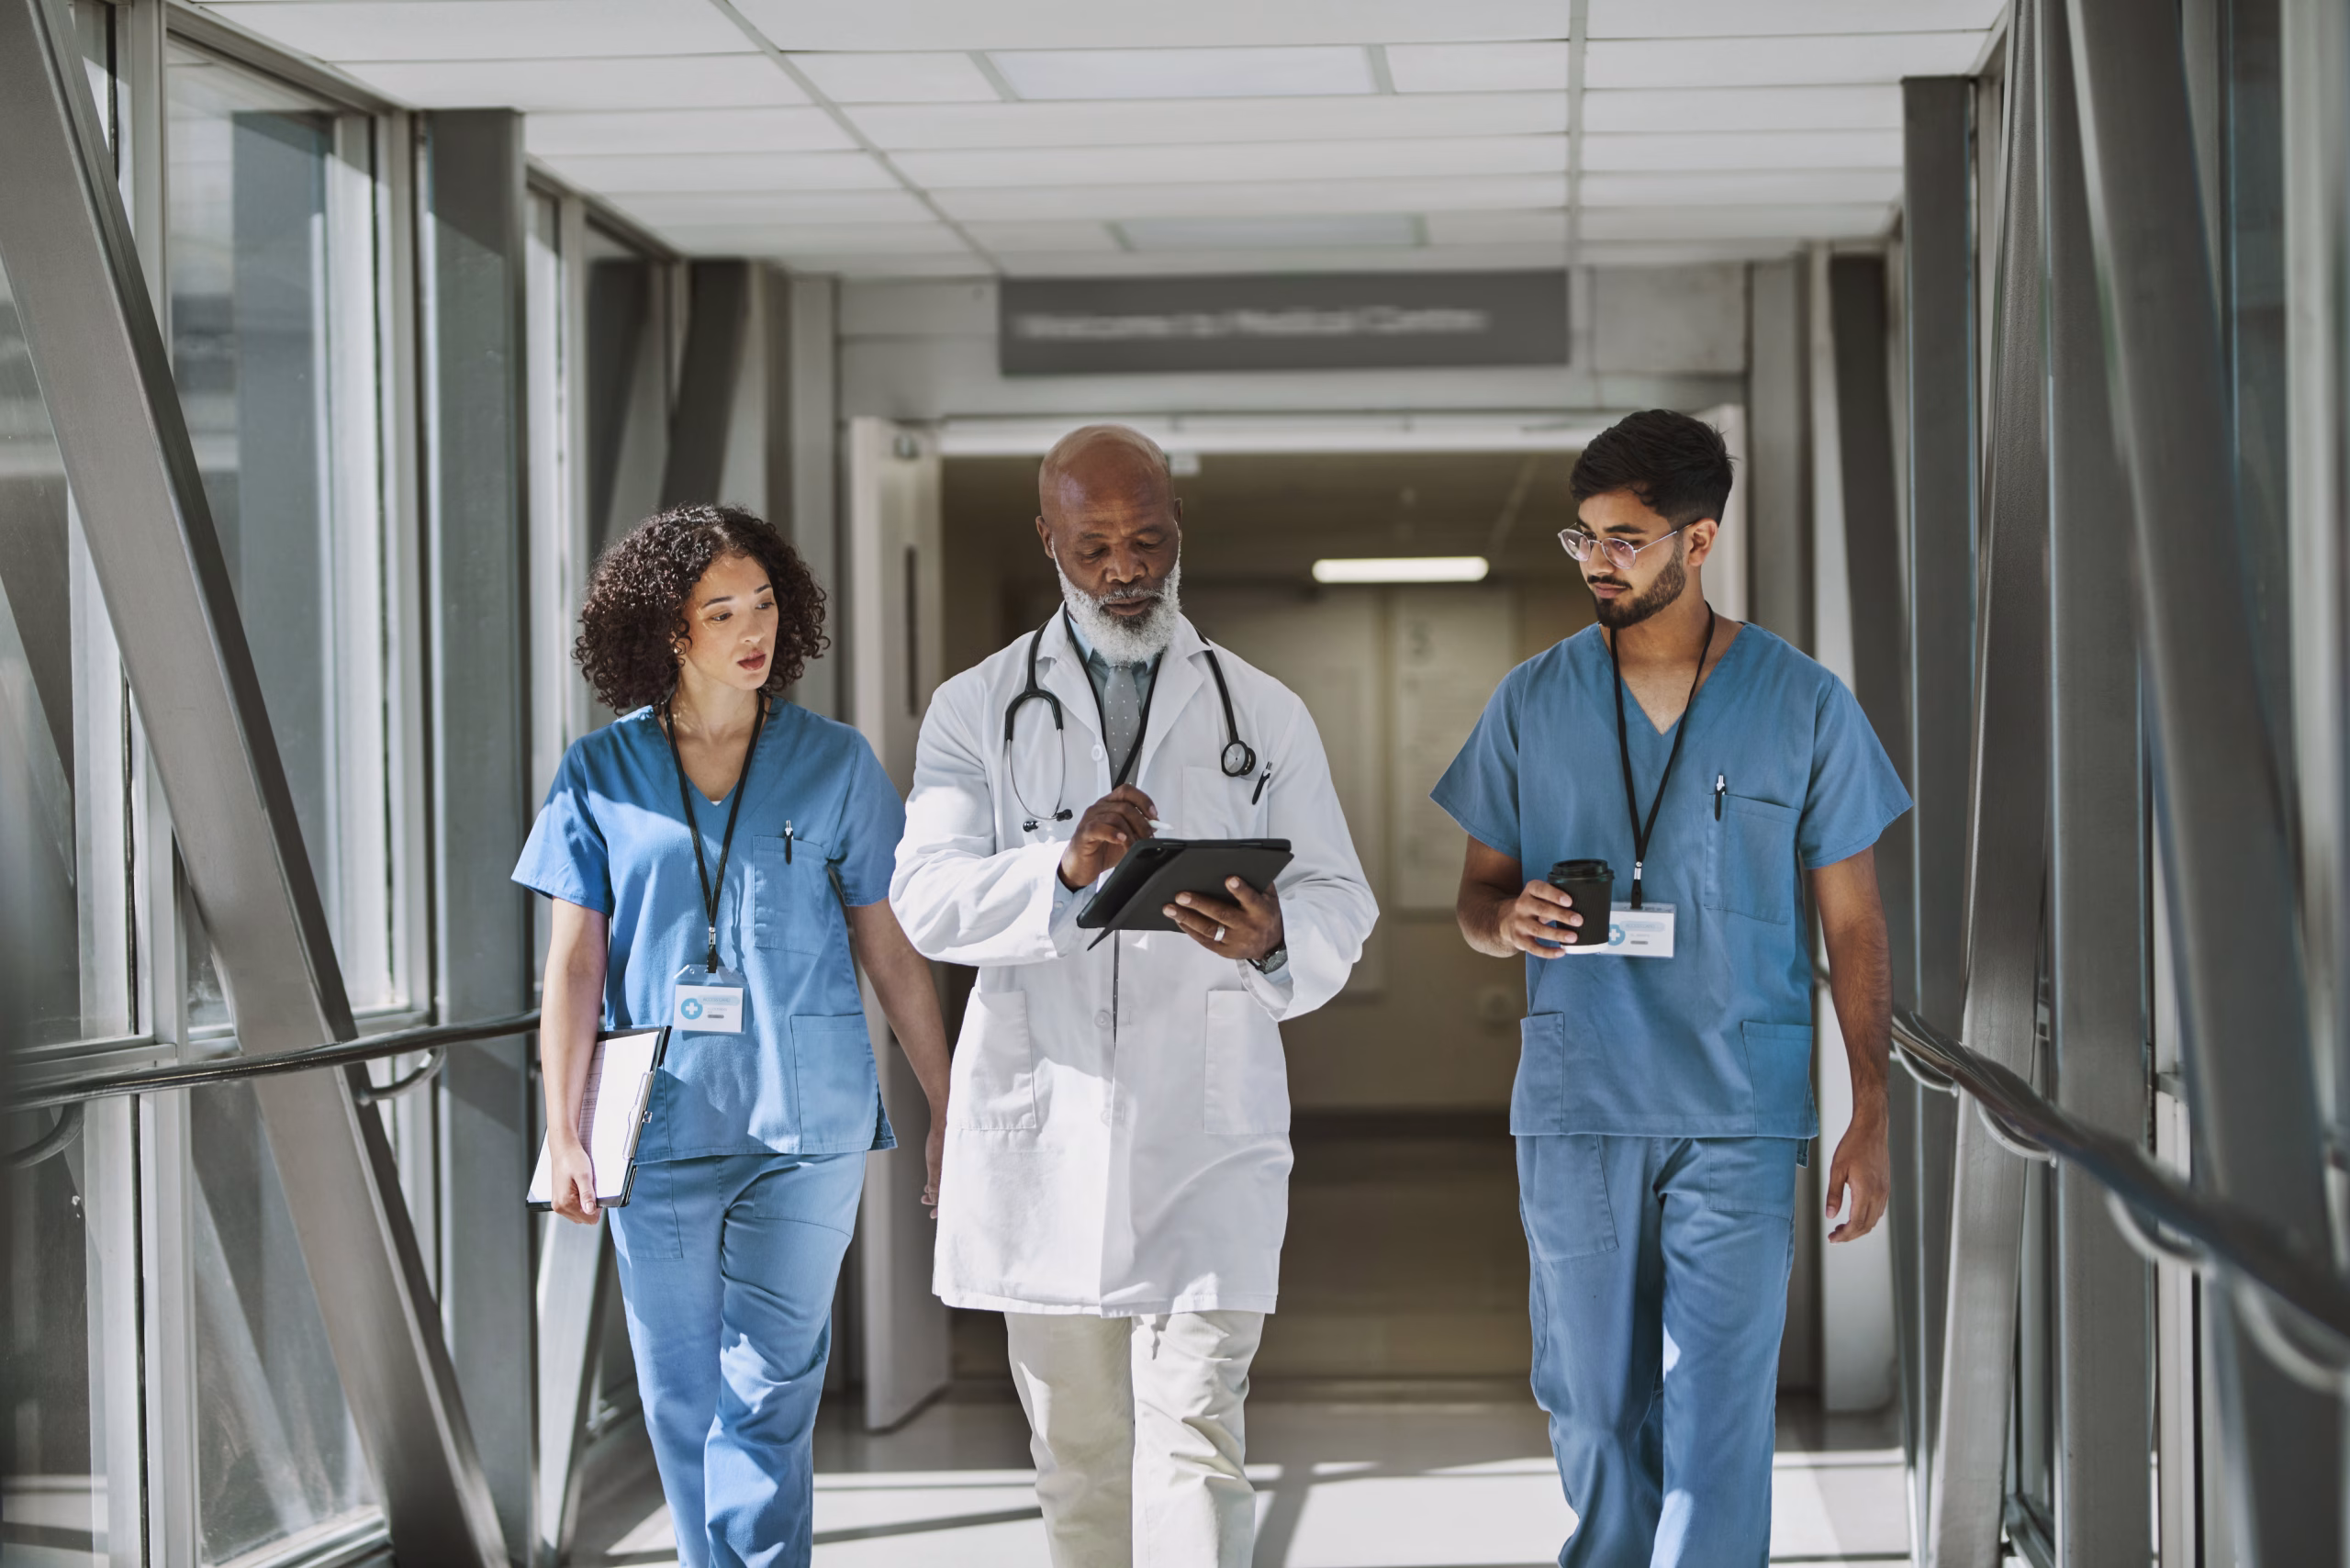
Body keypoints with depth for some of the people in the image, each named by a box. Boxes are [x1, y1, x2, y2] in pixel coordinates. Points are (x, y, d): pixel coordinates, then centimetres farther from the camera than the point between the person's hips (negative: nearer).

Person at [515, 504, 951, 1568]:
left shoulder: (834, 764, 4)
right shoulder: (600, 775, 4)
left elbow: (890, 951, 8)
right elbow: (574, 963, 4)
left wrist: (947, 1113, 8)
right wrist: (562, 1131, -1)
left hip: (806, 1120, -1)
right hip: (664, 1118, 1)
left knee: (768, 1388, -5)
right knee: (681, 1393, 8)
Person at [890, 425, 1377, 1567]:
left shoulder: (1264, 716, 9)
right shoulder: (977, 712, 5)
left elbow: (1340, 903, 4)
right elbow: (926, 897, -8)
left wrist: (1275, 938, -21)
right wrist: (1063, 869, -29)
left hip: (1206, 1121, -1)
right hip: (1045, 1126, 1)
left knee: (1195, 1444, -10)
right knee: (1078, 1452, 11)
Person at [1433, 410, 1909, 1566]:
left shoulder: (1804, 706, 1)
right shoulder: (1533, 702, 6)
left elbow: (1852, 923, 4)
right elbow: (1477, 895, 13)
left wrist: (1871, 1115, -1)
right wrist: (1507, 921, -12)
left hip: (1740, 1116, -2)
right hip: (1575, 1109, 2)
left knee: (1719, 1410, -5)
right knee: (1592, 1405, 8)